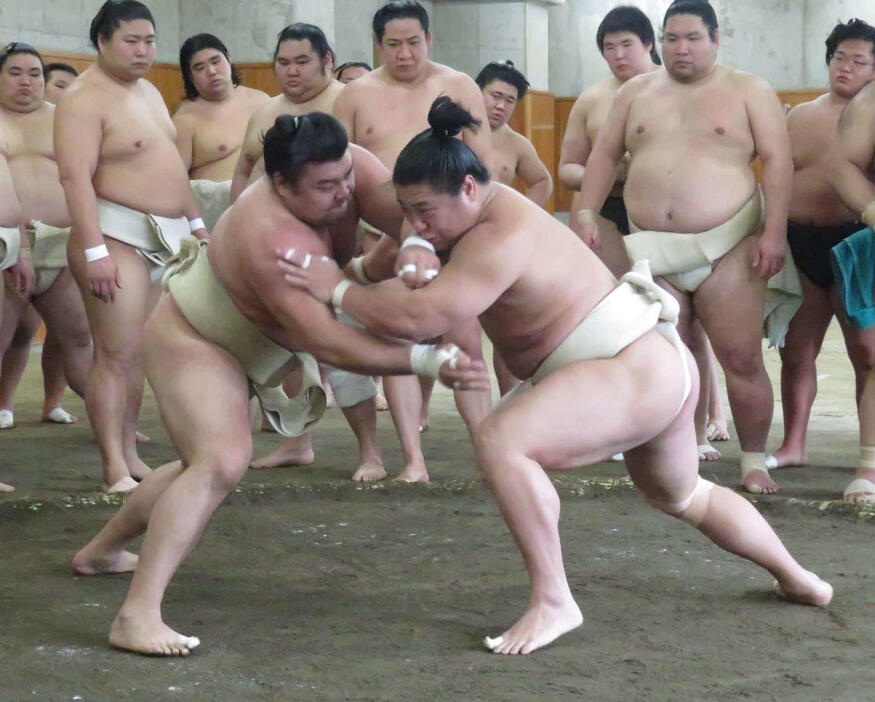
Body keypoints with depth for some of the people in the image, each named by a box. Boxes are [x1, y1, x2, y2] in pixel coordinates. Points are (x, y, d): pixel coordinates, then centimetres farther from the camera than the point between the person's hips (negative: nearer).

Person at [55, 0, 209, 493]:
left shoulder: (148, 91, 18)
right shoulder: (85, 100, -11)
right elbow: (76, 176, -19)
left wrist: (195, 222, 22)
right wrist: (94, 250, -25)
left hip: (167, 238, 8)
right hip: (117, 235, -8)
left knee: (143, 352, 8)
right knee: (118, 354, -10)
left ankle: (130, 452, 15)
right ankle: (116, 470, -10)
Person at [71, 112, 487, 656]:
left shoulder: (348, 168, -20)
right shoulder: (273, 239, -40)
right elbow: (327, 344, -44)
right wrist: (425, 361, -51)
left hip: (248, 341, 9)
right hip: (192, 339, -9)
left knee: (209, 463, 23)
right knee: (221, 463, -30)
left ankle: (102, 551, 43)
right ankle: (137, 616, -33)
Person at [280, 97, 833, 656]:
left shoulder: (499, 239, -23)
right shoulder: (490, 209, 7)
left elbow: (422, 317, -32)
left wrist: (338, 290, -20)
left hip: (634, 373, -11)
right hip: (663, 365, 11)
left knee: (500, 439, -28)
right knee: (680, 495, 33)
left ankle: (553, 602, -24)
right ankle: (798, 580, 52)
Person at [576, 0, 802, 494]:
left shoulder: (748, 91, 4)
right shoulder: (637, 93, 14)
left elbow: (778, 161, -3)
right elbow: (605, 156, 15)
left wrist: (774, 231, -13)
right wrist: (587, 216, 2)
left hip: (727, 249, -3)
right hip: (655, 251, 3)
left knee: (742, 359, -5)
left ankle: (755, 463, 7)